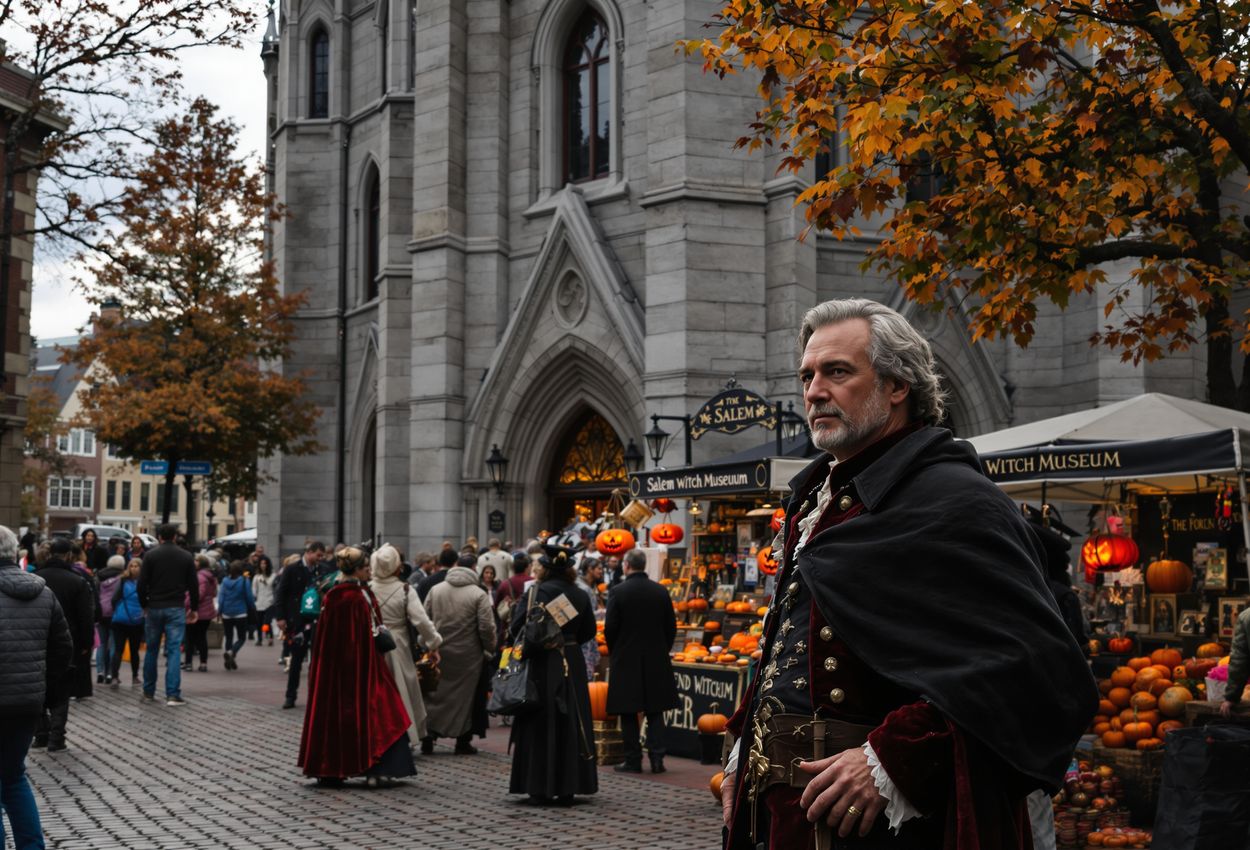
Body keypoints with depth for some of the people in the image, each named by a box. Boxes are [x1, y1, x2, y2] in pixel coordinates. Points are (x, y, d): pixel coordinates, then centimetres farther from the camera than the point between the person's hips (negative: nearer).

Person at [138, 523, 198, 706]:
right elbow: (193, 585, 3)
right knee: (173, 651, -3)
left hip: (154, 608, 1)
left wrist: (144, 605, 10)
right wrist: (194, 607, 13)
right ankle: (173, 695, -11)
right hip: (176, 609, -1)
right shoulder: (186, 557, 2)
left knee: (151, 650, 13)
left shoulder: (151, 555, -1)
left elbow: (142, 584, -4)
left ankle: (148, 692, 21)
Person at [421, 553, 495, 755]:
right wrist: (490, 650, 1)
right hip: (468, 655, -3)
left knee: (435, 694, 12)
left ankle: (428, 735, 8)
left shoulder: (435, 589, 2)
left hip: (438, 652, 3)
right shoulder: (479, 594, -10)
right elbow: (487, 627, -13)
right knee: (465, 695, 8)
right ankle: (463, 741, 13)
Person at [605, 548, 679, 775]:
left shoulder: (618, 593, -11)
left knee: (628, 714, 5)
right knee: (655, 711, 10)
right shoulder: (661, 592, 0)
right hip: (656, 661, 3)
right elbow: (671, 626, 5)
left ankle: (633, 760, 6)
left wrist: (614, 653, 7)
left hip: (626, 661, -3)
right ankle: (657, 758, 5)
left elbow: (610, 628, -9)